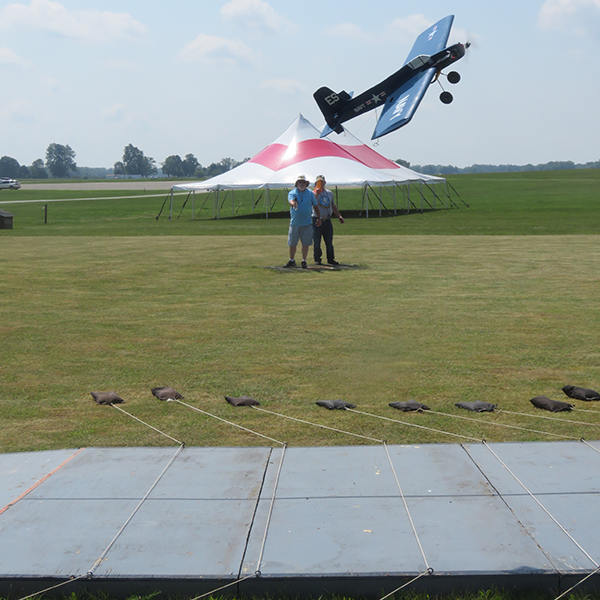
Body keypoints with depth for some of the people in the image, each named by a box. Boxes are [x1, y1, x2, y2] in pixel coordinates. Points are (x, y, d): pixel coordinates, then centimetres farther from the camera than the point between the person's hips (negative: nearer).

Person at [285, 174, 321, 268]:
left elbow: (315, 206, 15)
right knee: (292, 243, 5)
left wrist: (319, 217, 12)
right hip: (295, 222, -1)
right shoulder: (292, 193, 1)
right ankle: (291, 260, 21)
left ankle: (304, 261, 12)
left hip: (307, 223, 1)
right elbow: (291, 201, -21)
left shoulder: (310, 193, 8)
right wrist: (293, 204, -44)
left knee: (306, 243, 1)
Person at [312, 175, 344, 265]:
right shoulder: (314, 193, -3)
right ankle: (317, 259, 9)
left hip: (327, 220, 4)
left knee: (329, 242, 7)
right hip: (317, 220, -4)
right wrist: (316, 193, -30)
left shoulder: (329, 193, 14)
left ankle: (330, 259, 17)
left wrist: (339, 216, 19)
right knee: (317, 242, -1)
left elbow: (333, 206, 25)